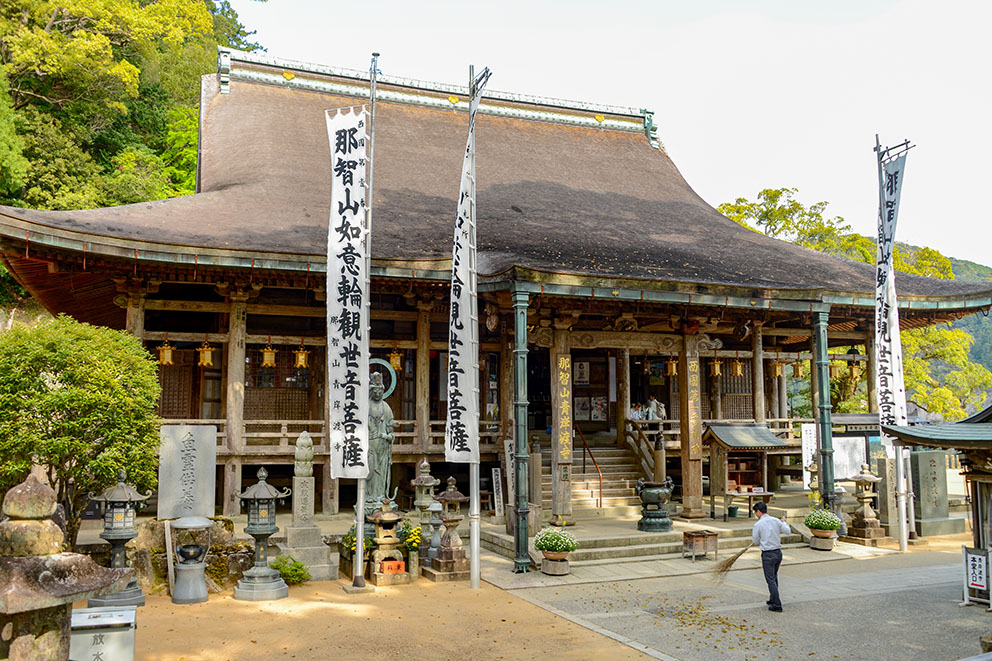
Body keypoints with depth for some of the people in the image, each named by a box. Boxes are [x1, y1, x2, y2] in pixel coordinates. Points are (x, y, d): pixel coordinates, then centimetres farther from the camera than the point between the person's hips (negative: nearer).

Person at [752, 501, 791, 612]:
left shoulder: (758, 524, -12)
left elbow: (756, 541, -2)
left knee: (771, 580, 0)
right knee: (774, 577, 22)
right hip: (778, 552, 6)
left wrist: (753, 536, 19)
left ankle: (777, 605, -1)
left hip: (768, 554, -6)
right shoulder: (776, 521, 0)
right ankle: (773, 599, 34)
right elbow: (788, 531, 7)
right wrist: (784, 522, 23)